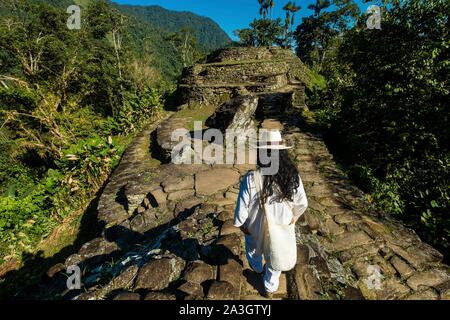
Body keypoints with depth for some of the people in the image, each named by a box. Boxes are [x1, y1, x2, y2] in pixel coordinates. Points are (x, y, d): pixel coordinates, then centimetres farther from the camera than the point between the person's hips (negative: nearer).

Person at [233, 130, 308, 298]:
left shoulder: (251, 179, -33)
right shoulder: (293, 176, -22)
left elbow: (242, 208, -23)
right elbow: (302, 203, -8)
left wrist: (240, 223, -2)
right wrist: (294, 216, 13)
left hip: (257, 227, -2)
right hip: (281, 227, 2)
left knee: (254, 247, 34)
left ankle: (257, 268, 65)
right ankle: (270, 288, 52)